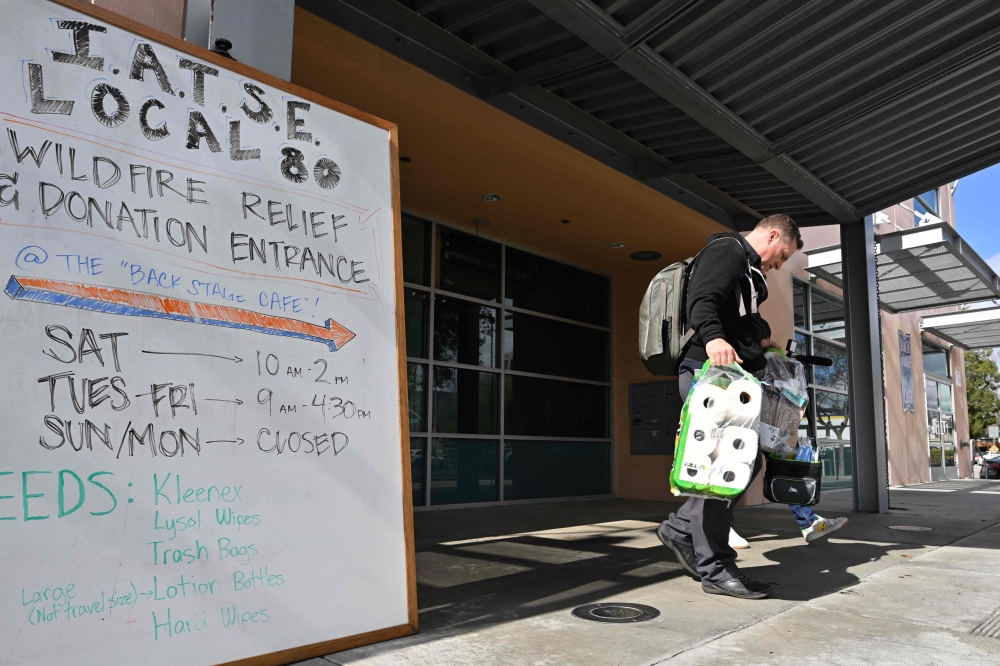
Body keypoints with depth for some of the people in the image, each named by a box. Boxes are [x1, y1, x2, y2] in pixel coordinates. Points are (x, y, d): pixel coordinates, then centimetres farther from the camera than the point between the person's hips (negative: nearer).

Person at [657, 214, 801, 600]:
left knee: (745, 462, 10)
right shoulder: (727, 249, -4)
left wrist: (759, 340, 25)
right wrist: (712, 336, -39)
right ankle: (715, 568, -4)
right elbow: (701, 300, -23)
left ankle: (682, 529, 17)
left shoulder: (748, 271, 29)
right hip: (709, 372, -11)